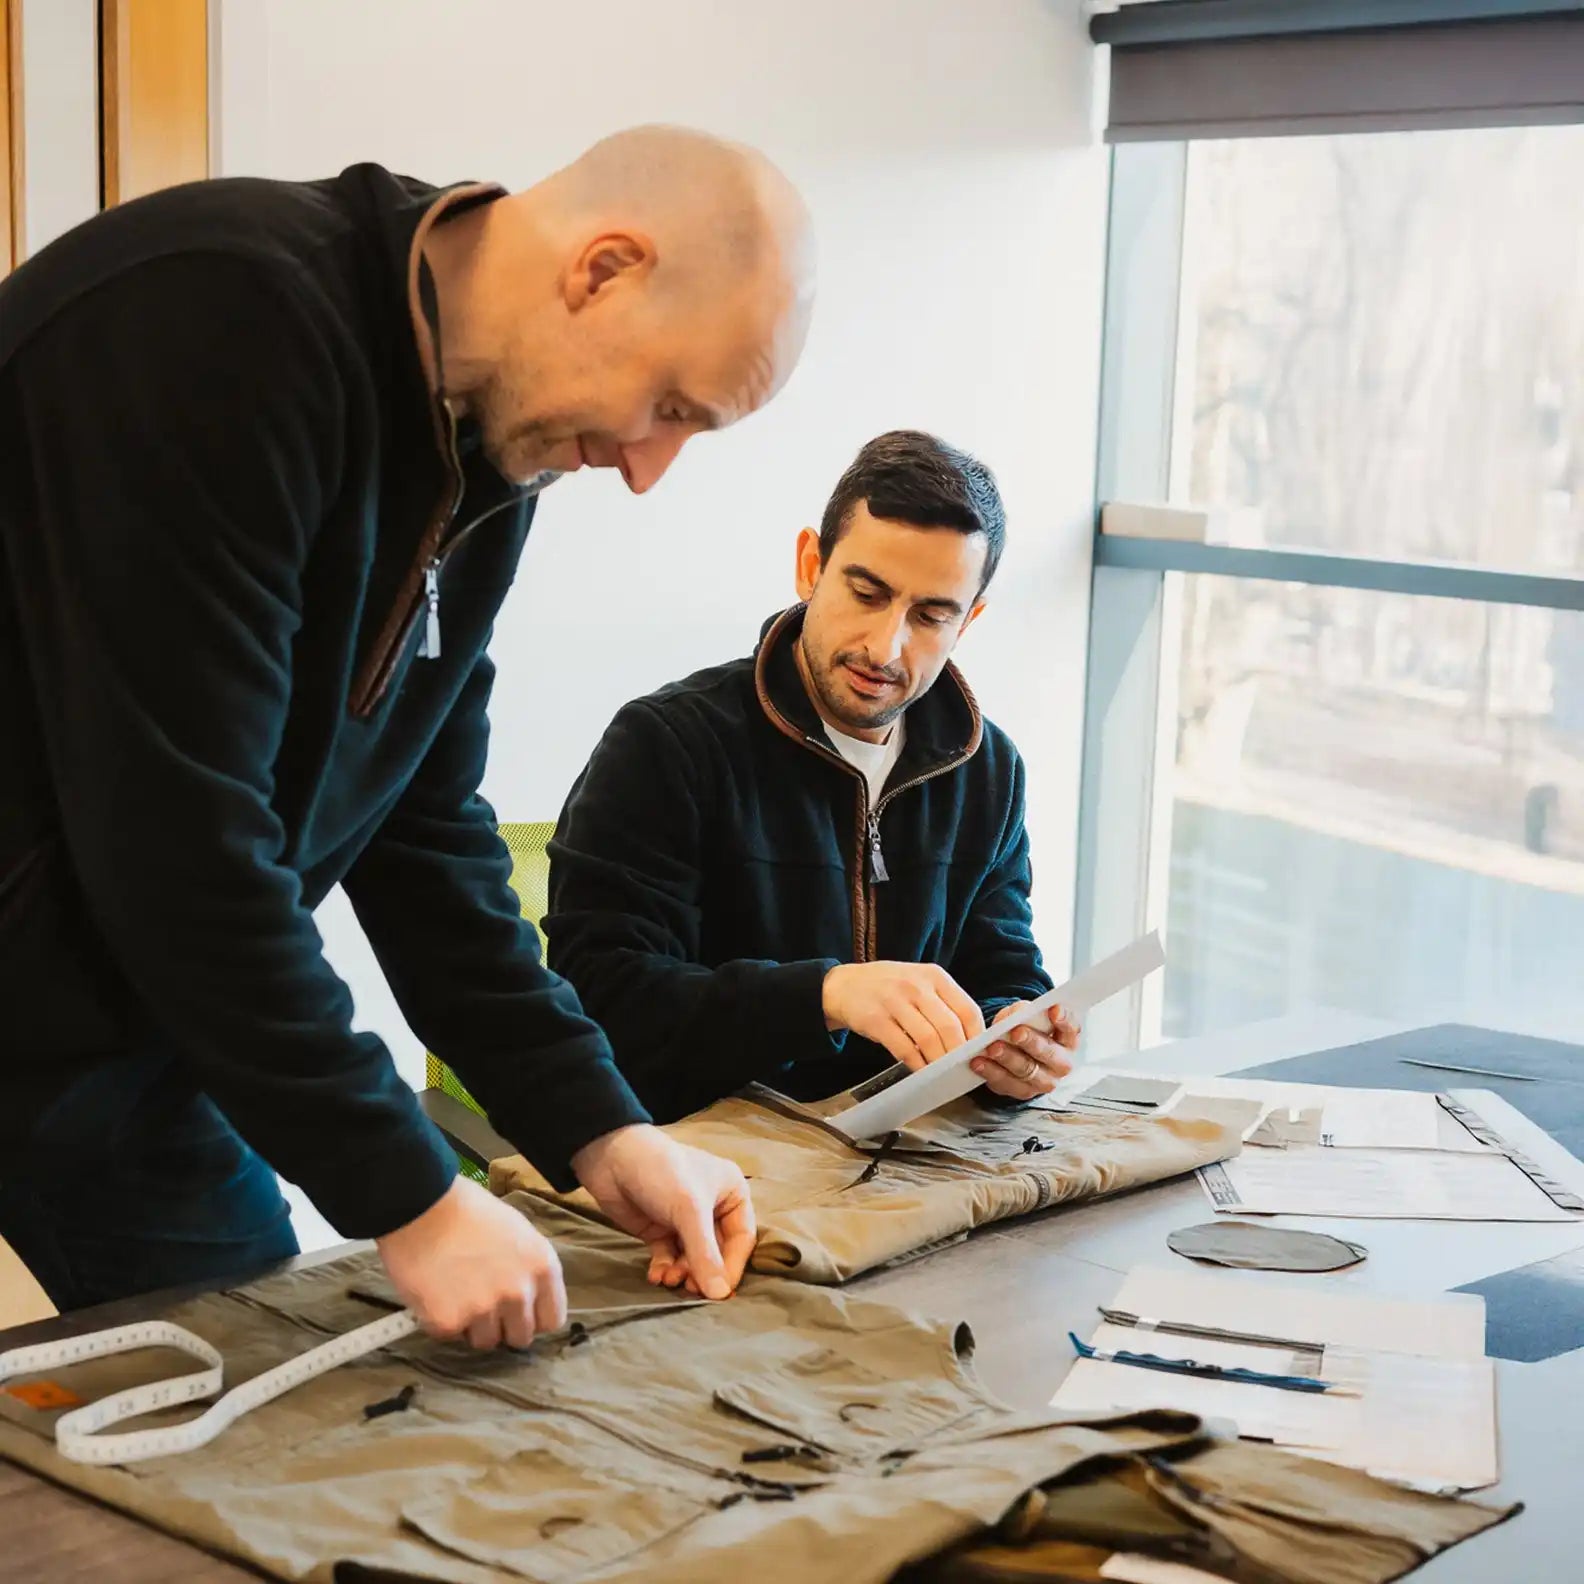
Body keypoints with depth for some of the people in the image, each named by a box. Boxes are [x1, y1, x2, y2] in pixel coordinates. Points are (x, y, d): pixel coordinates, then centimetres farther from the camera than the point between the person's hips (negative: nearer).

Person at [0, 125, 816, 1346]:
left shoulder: (489, 449, 3)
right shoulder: (222, 323, -25)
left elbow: (425, 824, 7)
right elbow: (178, 832, -28)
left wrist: (597, 1129, -1)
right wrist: (409, 1197, -22)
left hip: (131, 1010, 8)